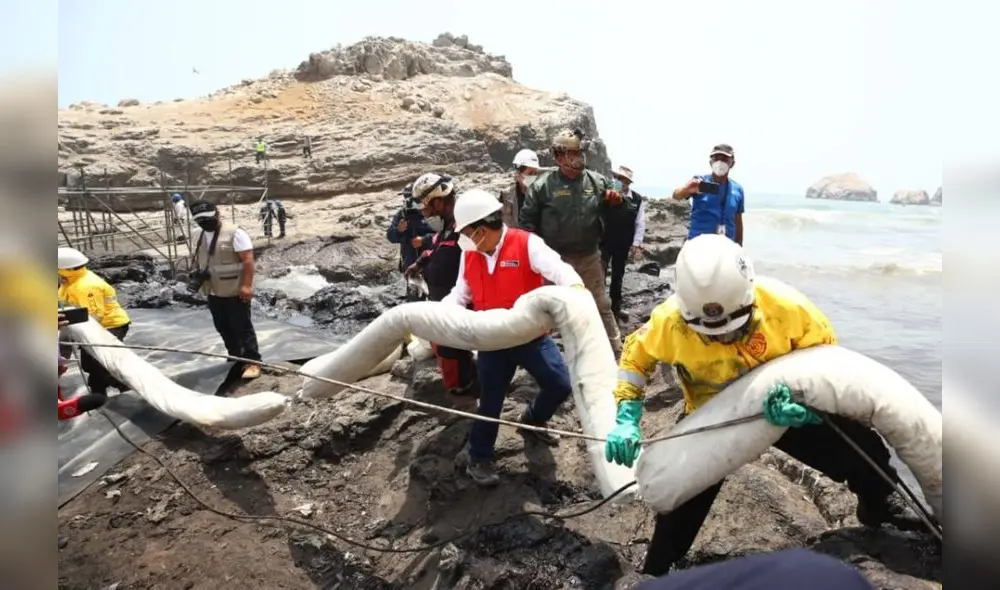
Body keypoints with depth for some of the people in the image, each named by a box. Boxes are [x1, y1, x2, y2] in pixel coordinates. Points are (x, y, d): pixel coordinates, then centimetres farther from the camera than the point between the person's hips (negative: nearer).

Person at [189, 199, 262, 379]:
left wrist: (247, 285, -24)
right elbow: (198, 259, 24)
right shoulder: (202, 237, 12)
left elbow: (248, 260, -19)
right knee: (223, 328, 16)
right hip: (213, 293, 8)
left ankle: (252, 362, 1)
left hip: (235, 292, -8)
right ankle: (235, 358, 30)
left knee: (243, 327, -4)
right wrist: (197, 274, 5)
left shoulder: (234, 232, -13)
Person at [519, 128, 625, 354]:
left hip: (589, 257, 2)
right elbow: (527, 218, -3)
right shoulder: (543, 184, -9)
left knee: (601, 305, 13)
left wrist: (616, 201, -10)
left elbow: (609, 213, 13)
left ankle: (616, 349, 27)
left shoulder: (598, 181, 0)